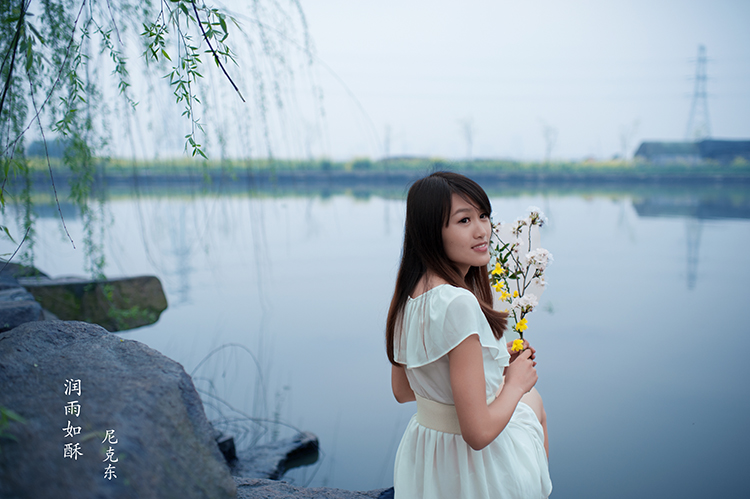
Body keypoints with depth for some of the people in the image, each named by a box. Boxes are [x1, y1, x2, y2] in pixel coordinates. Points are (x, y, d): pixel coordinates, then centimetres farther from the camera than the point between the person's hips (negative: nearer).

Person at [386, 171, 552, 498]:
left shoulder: (409, 293, -4)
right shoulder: (458, 303, -30)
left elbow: (402, 391, 9)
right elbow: (479, 432, -30)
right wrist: (515, 382, -11)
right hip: (478, 467, -7)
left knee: (532, 399, 31)